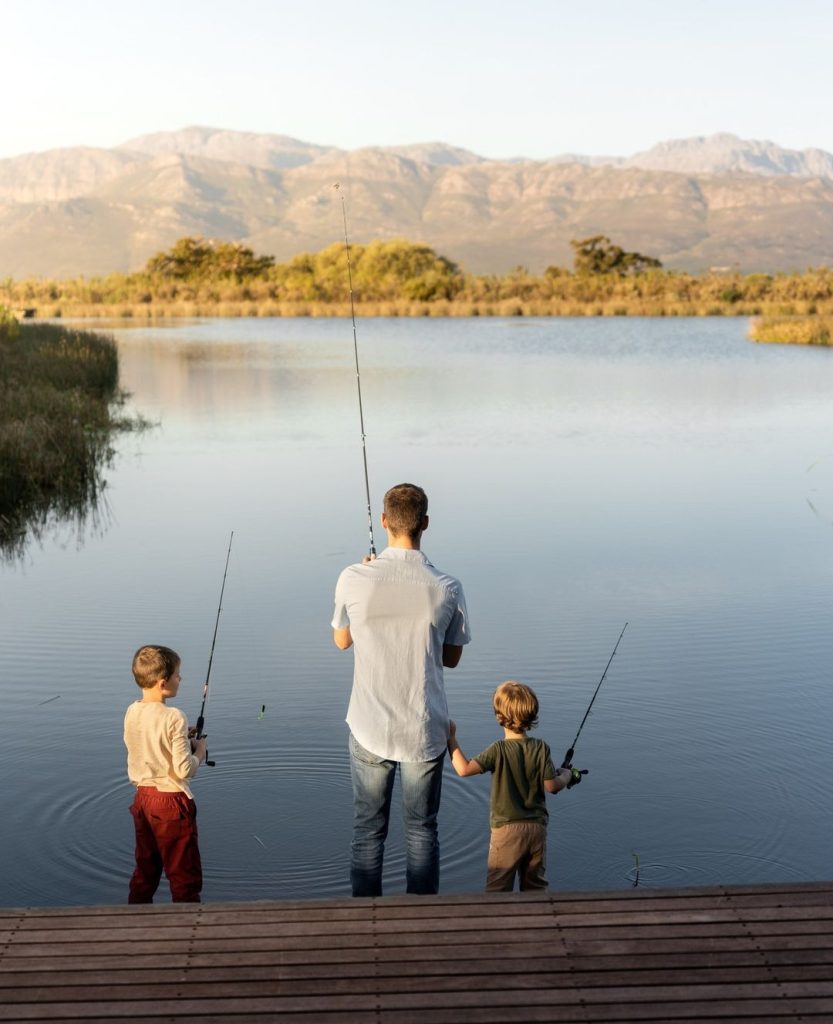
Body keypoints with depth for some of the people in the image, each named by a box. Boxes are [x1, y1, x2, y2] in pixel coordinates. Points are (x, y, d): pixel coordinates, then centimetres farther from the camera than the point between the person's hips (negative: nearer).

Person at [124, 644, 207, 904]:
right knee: (184, 877, 3)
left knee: (144, 871, 18)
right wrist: (199, 752, -3)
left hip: (142, 797, 7)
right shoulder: (174, 718, -21)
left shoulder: (131, 713, 1)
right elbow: (184, 769, -21)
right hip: (171, 803, -7)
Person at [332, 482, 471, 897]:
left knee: (367, 829, 14)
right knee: (422, 830, 15)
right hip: (424, 731, 0)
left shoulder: (354, 579, -12)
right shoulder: (447, 588, -12)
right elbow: (452, 658, 2)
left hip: (369, 729, 0)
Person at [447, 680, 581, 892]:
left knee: (497, 888, 1)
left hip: (506, 828, -4)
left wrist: (451, 739, -13)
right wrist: (567, 775, 16)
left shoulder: (498, 750, -15)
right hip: (537, 827, 4)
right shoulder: (541, 748, -5)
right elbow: (552, 786, -4)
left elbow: (464, 769, -22)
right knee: (535, 887, 16)